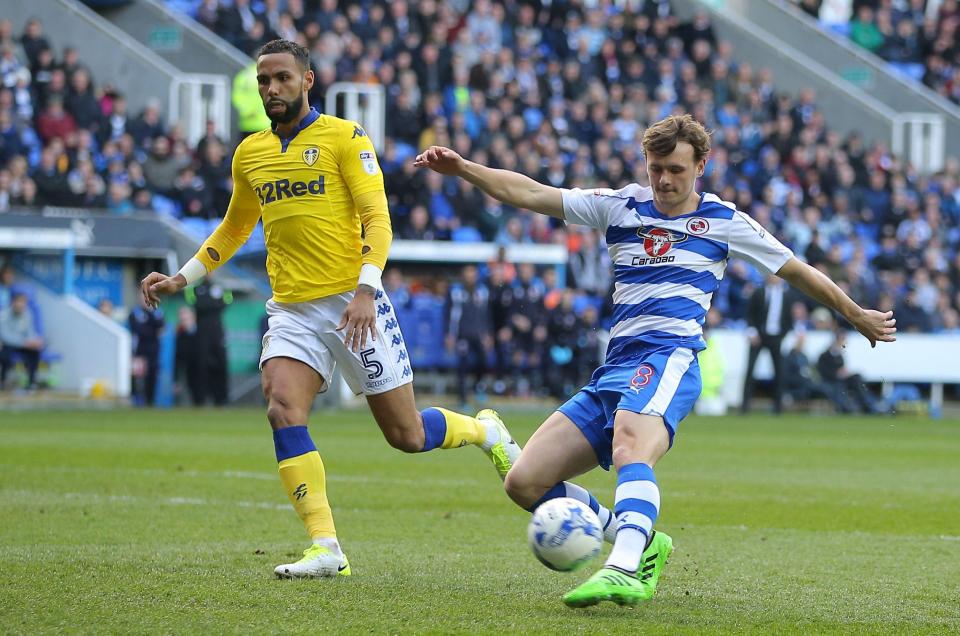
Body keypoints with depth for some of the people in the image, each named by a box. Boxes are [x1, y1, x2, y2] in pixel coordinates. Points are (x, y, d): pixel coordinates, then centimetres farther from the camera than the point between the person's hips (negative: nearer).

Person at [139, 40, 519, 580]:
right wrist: (182, 279, 19)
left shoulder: (343, 137, -3)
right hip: (292, 309, 4)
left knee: (406, 435, 1)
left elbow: (377, 218, -9)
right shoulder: (250, 154, 12)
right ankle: (326, 550, -19)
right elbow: (234, 229, 28)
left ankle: (486, 431, 34)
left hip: (353, 305, -4)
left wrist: (366, 290, -22)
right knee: (282, 410, -21)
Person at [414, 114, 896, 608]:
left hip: (669, 359, -5)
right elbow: (530, 194, 11)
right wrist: (461, 168, -1)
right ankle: (639, 544, 5)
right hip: (614, 370, 6)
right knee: (524, 483, -6)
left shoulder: (723, 221, 12)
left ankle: (625, 569, -59)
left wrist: (858, 316, 30)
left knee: (630, 446, -39)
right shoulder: (620, 206, 18)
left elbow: (796, 271, 24)